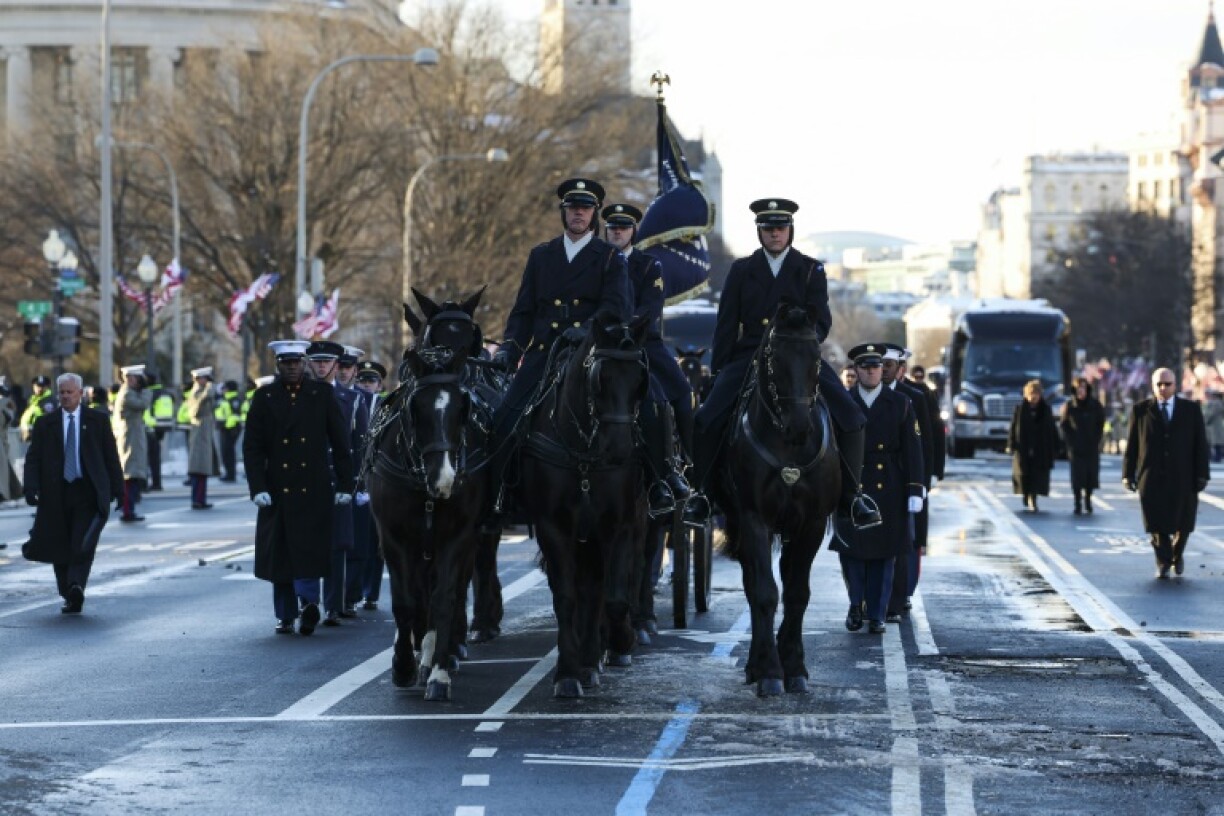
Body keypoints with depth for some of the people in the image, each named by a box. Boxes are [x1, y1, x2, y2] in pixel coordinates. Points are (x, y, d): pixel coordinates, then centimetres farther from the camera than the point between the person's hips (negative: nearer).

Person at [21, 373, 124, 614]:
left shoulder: (98, 420, 6)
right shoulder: (45, 423, 8)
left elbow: (111, 456, 7)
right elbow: (33, 459, 5)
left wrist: (116, 488, 2)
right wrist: (31, 489, -9)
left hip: (88, 493, -2)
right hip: (56, 493, 2)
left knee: (83, 543, -16)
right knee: (59, 548, 5)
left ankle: (76, 586, -26)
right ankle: (69, 596, 14)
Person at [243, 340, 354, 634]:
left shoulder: (322, 394, 5)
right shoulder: (264, 397, 6)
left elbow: (340, 442, 6)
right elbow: (252, 447, 3)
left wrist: (345, 485, 1)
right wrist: (258, 488, -7)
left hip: (314, 490, -1)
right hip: (277, 490, 1)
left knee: (309, 551, -11)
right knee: (280, 554, 5)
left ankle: (308, 601, -11)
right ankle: (285, 616, 12)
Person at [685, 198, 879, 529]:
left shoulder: (811, 270, 7)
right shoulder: (742, 270, 10)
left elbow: (821, 322, -1)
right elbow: (727, 325, 9)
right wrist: (718, 370, 1)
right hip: (749, 357, 0)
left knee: (849, 417, -18)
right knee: (707, 419, -20)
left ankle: (850, 496, -4)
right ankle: (700, 494, -3)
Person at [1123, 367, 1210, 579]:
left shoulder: (1191, 409, 4)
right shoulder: (1141, 410, 3)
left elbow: (1201, 444, 3)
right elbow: (1131, 444, 3)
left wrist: (1202, 475, -3)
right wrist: (1128, 474, -1)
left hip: (1183, 477, 1)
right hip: (1152, 479, -1)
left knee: (1182, 522, 5)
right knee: (1157, 524, -2)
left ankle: (1177, 553, 32)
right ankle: (1163, 564, 11)